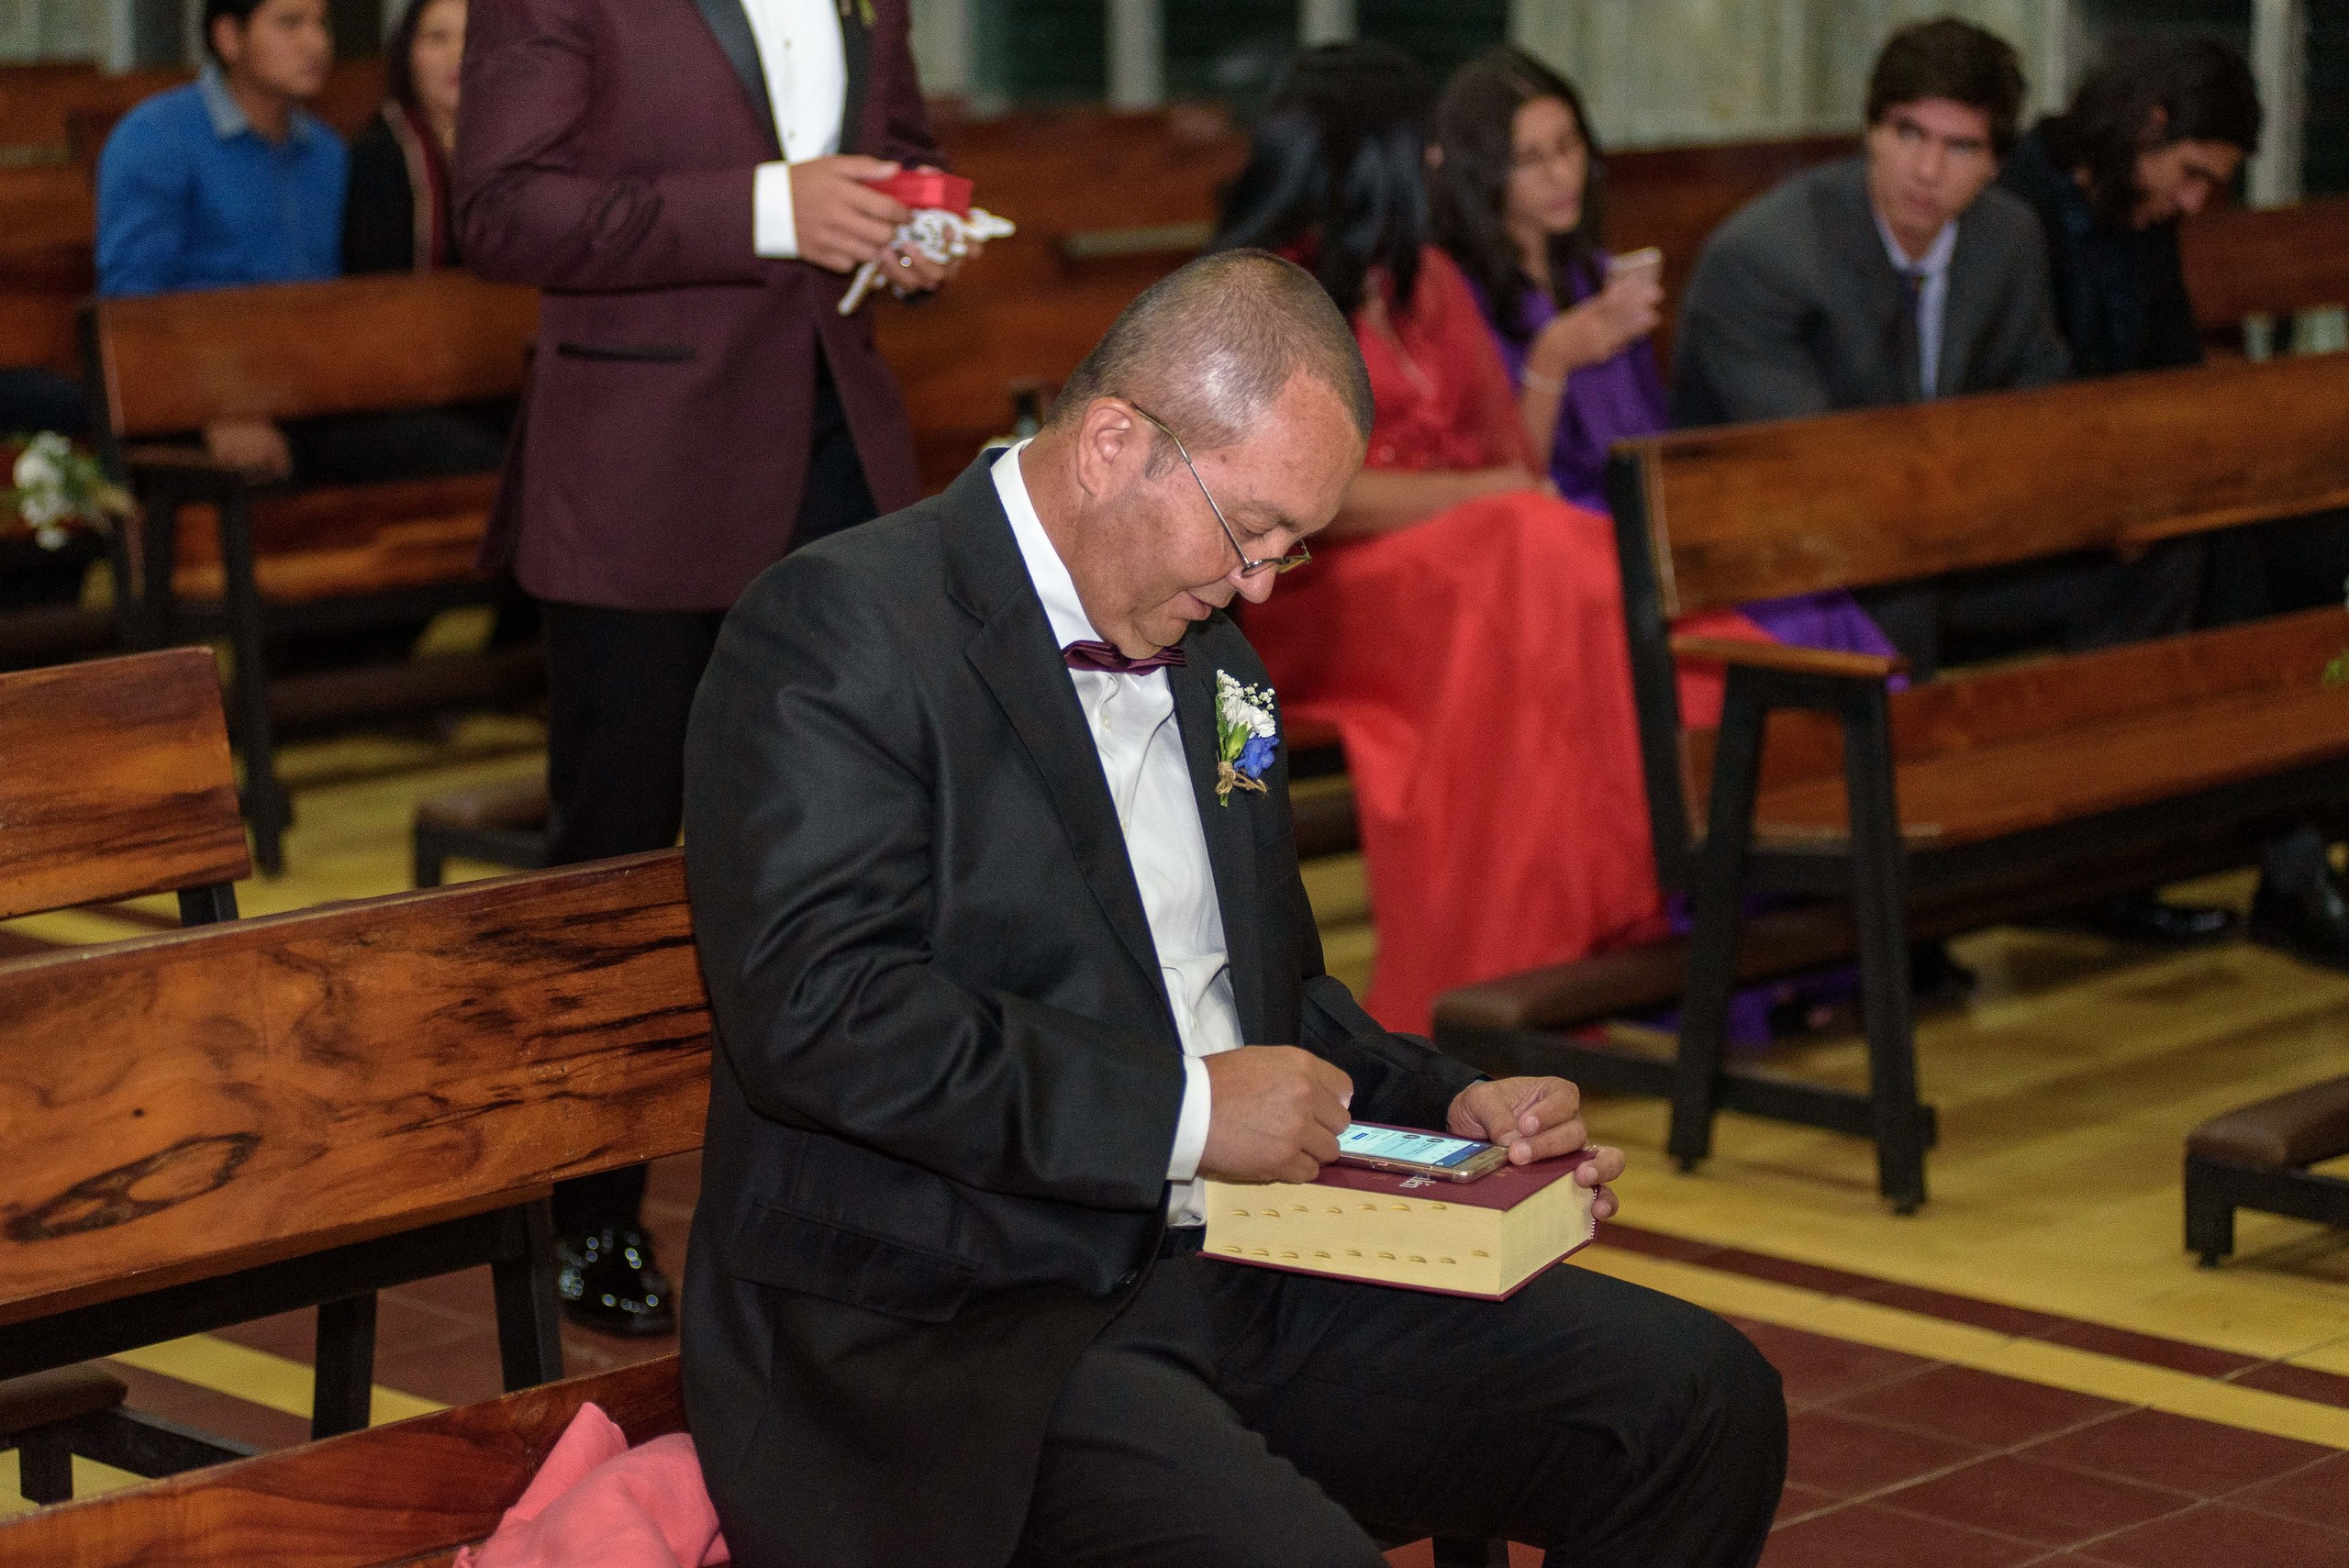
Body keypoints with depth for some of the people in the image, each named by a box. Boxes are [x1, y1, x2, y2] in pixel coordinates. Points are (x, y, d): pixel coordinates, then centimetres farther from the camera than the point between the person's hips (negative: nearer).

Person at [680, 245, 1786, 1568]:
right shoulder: (837, 629, -10)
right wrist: (1182, 1109, -20)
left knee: (1700, 1401, -5)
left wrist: (1449, 1109, 9)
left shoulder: (1207, 653, 18)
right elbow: (816, 1012, -21)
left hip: (1233, 1272, 8)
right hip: (955, 1338, -8)